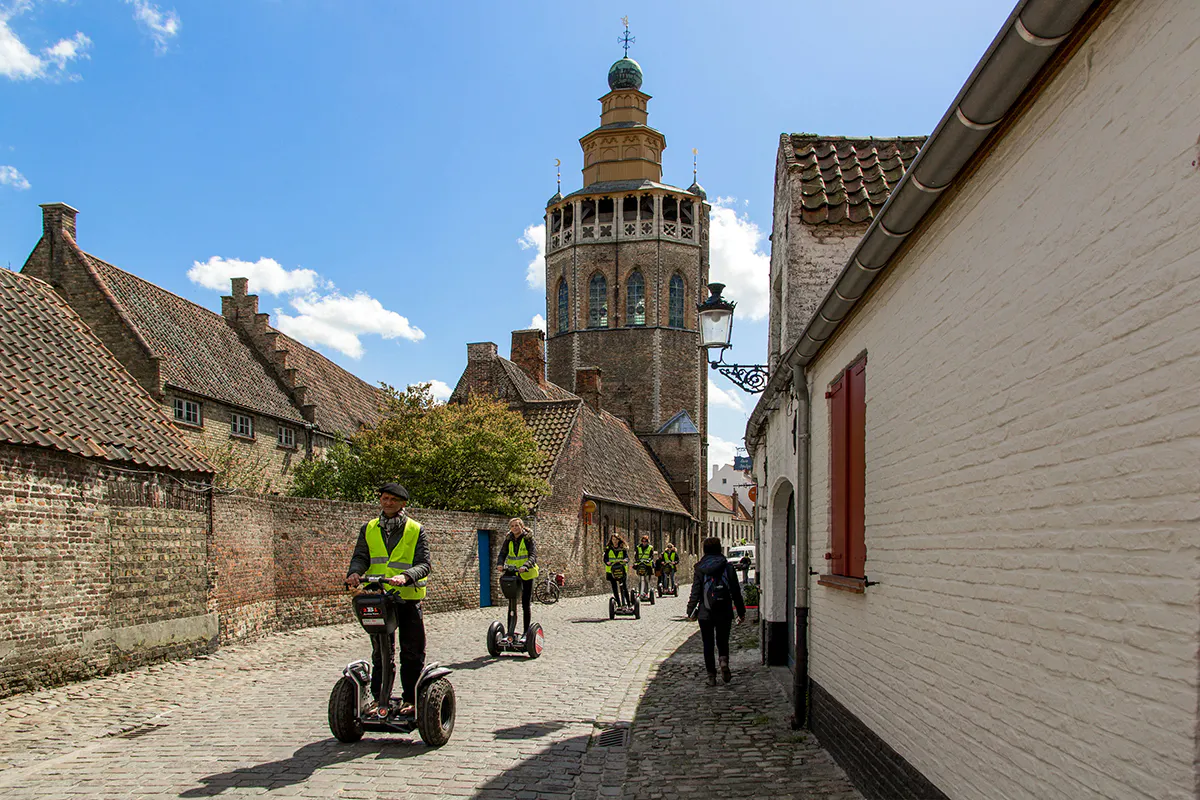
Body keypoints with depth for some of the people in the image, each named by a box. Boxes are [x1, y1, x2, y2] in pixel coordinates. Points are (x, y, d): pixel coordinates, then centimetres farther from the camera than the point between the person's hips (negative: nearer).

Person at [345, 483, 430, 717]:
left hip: (408, 598, -2)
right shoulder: (369, 529, 12)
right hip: (377, 597, 2)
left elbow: (424, 563, -7)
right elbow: (361, 557, 5)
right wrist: (354, 572, -19)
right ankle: (379, 699, 16)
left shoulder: (416, 530, 1)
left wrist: (405, 576, -27)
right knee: (380, 653, 8)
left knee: (412, 653, 3)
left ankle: (410, 699, 14)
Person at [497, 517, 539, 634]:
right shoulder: (509, 539, 6)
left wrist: (525, 566, -37)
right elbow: (502, 553, 0)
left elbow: (533, 555, -19)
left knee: (525, 603, 1)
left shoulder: (528, 539, -8)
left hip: (526, 574, -4)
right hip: (512, 574, 4)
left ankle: (526, 631, 10)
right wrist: (500, 564, -22)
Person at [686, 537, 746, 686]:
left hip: (705, 614, -1)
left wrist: (690, 611, 5)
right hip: (724, 613, 1)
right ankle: (724, 660, -13)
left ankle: (711, 676, 6)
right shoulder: (728, 568, -1)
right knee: (723, 641, 16)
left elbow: (695, 593, -5)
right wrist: (741, 612, 8)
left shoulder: (700, 569, -4)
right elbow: (736, 592, 1)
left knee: (708, 645, 9)